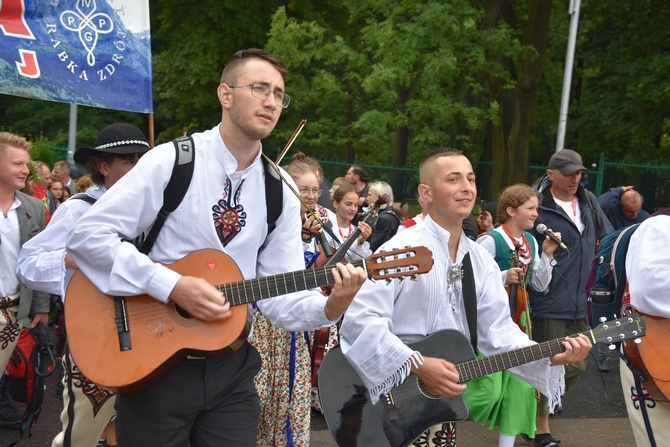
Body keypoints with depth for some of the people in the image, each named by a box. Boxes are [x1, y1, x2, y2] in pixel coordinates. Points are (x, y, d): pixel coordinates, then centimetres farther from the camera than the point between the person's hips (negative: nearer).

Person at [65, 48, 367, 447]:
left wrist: (330, 308, -21)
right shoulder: (171, 161, -9)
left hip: (231, 369, 4)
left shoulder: (281, 195, 3)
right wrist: (173, 286, -22)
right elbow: (88, 235, -14)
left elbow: (280, 296, -1)